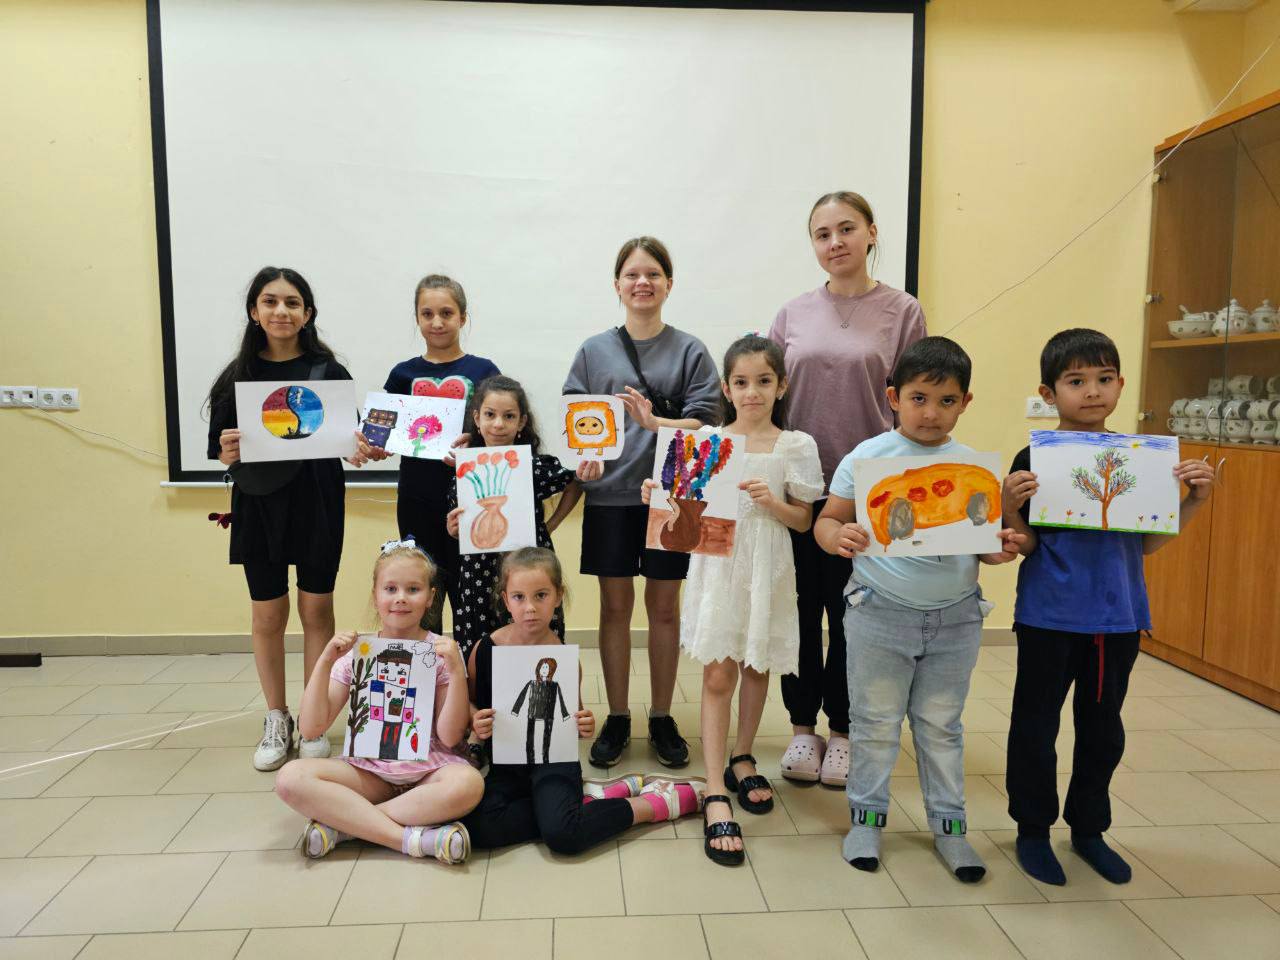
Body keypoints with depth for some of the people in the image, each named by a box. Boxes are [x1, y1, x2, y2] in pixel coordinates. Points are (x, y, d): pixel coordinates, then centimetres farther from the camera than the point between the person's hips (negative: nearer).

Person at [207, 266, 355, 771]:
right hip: (259, 505, 2)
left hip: (318, 504, -1)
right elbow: (221, 449, 2)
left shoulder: (329, 372, -2)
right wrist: (227, 453, -20)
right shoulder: (238, 375, 2)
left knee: (317, 610, 7)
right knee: (267, 615, 9)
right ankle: (276, 721, 26)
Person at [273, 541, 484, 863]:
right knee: (291, 778, -23)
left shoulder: (441, 651, -3)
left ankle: (342, 822, -19)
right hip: (368, 768, 2)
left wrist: (456, 670, -20)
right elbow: (312, 728, -3)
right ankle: (413, 838, -23)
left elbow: (450, 737, -8)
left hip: (427, 768, -2)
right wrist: (325, 661, -12)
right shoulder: (356, 651, 3)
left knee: (468, 783, -34)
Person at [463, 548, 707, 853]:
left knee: (562, 834, -29)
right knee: (478, 828, -26)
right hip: (505, 763, 3)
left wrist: (583, 727, -14)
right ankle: (585, 798, -10)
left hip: (553, 758, -3)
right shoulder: (484, 650, -7)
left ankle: (660, 801, -7)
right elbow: (468, 702, 9)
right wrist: (475, 722, -13)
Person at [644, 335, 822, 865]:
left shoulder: (796, 446, 0)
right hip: (716, 566, -1)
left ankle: (742, 758, 37)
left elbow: (803, 521, 1)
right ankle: (715, 794, 1)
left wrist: (771, 501, -16)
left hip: (767, 571, 1)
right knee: (718, 675, -4)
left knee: (757, 668, 14)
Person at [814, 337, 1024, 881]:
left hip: (955, 619, 2)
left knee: (941, 726, 16)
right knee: (875, 723, 11)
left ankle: (948, 825, 31)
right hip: (880, 614, -2)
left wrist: (1002, 549, -14)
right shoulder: (866, 458, -7)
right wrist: (838, 537, -28)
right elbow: (826, 521, -6)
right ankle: (867, 817, 28)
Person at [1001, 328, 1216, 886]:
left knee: (1103, 728, 17)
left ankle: (1089, 828, 36)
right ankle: (1032, 828, 26)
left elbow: (1148, 543, 8)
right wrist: (1009, 507, -26)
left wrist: (1194, 501, -4)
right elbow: (1024, 545, -8)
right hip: (1049, 616, -4)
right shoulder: (1034, 461, -9)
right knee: (1036, 724, 8)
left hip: (1118, 616, 4)